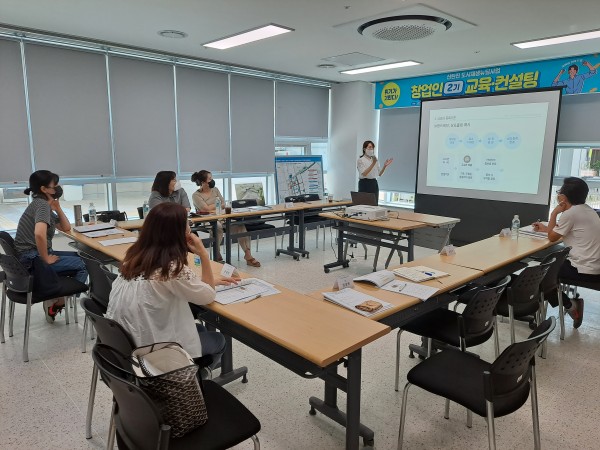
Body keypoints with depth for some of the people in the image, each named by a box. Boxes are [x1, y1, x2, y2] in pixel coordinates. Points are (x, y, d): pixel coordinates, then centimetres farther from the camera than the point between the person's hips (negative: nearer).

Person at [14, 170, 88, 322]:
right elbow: (39, 234, -36)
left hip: (35, 254, 10)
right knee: (83, 265, -8)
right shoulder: (42, 205, -18)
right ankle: (57, 303, 4)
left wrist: (57, 207, 3)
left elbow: (66, 228, 16)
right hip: (31, 259, -10)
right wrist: (46, 259, -24)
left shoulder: (43, 204, 13)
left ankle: (56, 299, 11)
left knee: (80, 257, 15)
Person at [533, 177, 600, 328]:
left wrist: (554, 213, 0)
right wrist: (545, 228, 24)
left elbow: (552, 237, -5)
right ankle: (572, 300, 23)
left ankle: (569, 305, 11)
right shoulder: (587, 210, 10)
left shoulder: (570, 213, -18)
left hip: (585, 270, -9)